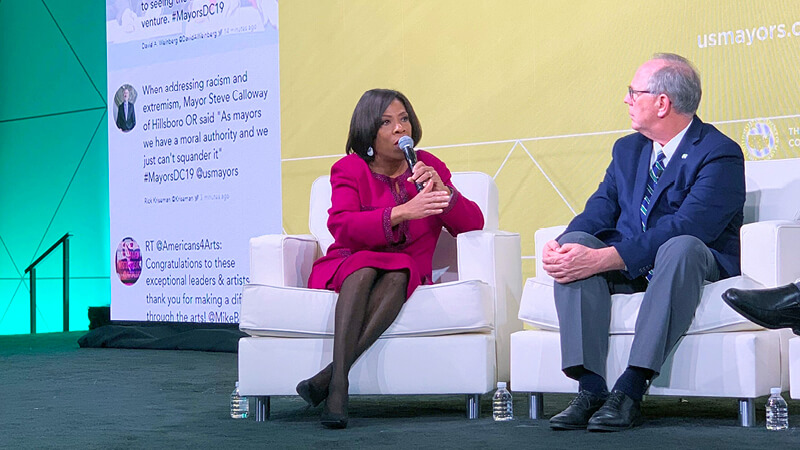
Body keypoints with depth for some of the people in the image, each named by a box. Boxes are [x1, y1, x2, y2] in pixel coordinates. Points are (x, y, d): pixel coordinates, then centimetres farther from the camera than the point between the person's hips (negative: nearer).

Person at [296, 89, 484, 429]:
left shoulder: (429, 167, 12)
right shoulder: (349, 169, 3)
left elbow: (473, 225, 5)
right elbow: (341, 226, -17)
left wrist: (442, 190, -14)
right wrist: (402, 213, -29)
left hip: (405, 275, 1)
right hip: (346, 270, -1)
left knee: (400, 271, -34)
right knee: (364, 266, -36)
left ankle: (330, 375, -42)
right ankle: (339, 385, -46)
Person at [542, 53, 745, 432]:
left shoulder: (720, 155, -12)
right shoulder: (627, 149, 14)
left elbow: (685, 227, -26)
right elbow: (601, 209, 3)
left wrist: (604, 259, -34)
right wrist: (559, 245, -20)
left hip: (697, 266, -6)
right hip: (627, 269, 6)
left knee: (681, 246, -39)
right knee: (574, 243, -22)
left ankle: (630, 390, -40)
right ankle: (591, 388, -30)